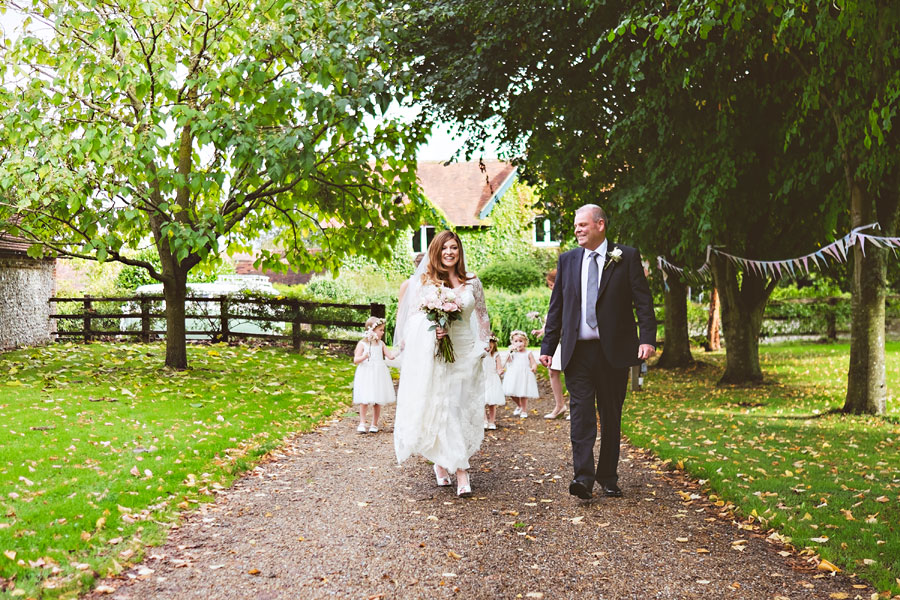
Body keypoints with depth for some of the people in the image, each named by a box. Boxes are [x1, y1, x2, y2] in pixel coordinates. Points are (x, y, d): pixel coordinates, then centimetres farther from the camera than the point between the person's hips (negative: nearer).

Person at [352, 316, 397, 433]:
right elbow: (355, 360, -10)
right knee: (365, 401, -5)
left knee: (377, 401, 7)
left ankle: (374, 424, 17)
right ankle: (363, 423, 6)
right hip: (366, 375, -4)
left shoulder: (381, 344, 7)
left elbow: (391, 356, 8)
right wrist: (363, 357, -29)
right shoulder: (362, 343, -6)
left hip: (378, 375, 4)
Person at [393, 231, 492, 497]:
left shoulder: (472, 281, 8)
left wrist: (482, 346, 9)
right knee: (440, 409, -4)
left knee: (463, 410, -3)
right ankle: (461, 470, 6)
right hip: (433, 354, -2)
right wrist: (432, 328, -16)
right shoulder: (422, 281, 3)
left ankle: (443, 463, 7)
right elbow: (412, 318, 1)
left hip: (465, 353, 2)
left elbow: (481, 315, 16)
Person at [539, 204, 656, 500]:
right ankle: (583, 476, -10)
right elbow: (556, 306, 12)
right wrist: (548, 346, 6)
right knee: (580, 412, -7)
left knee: (611, 416, 7)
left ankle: (608, 477, 18)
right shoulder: (567, 260, 11)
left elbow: (643, 300, -2)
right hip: (577, 351, 2)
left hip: (613, 351, -2)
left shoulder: (627, 257, 2)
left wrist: (647, 338, -15)